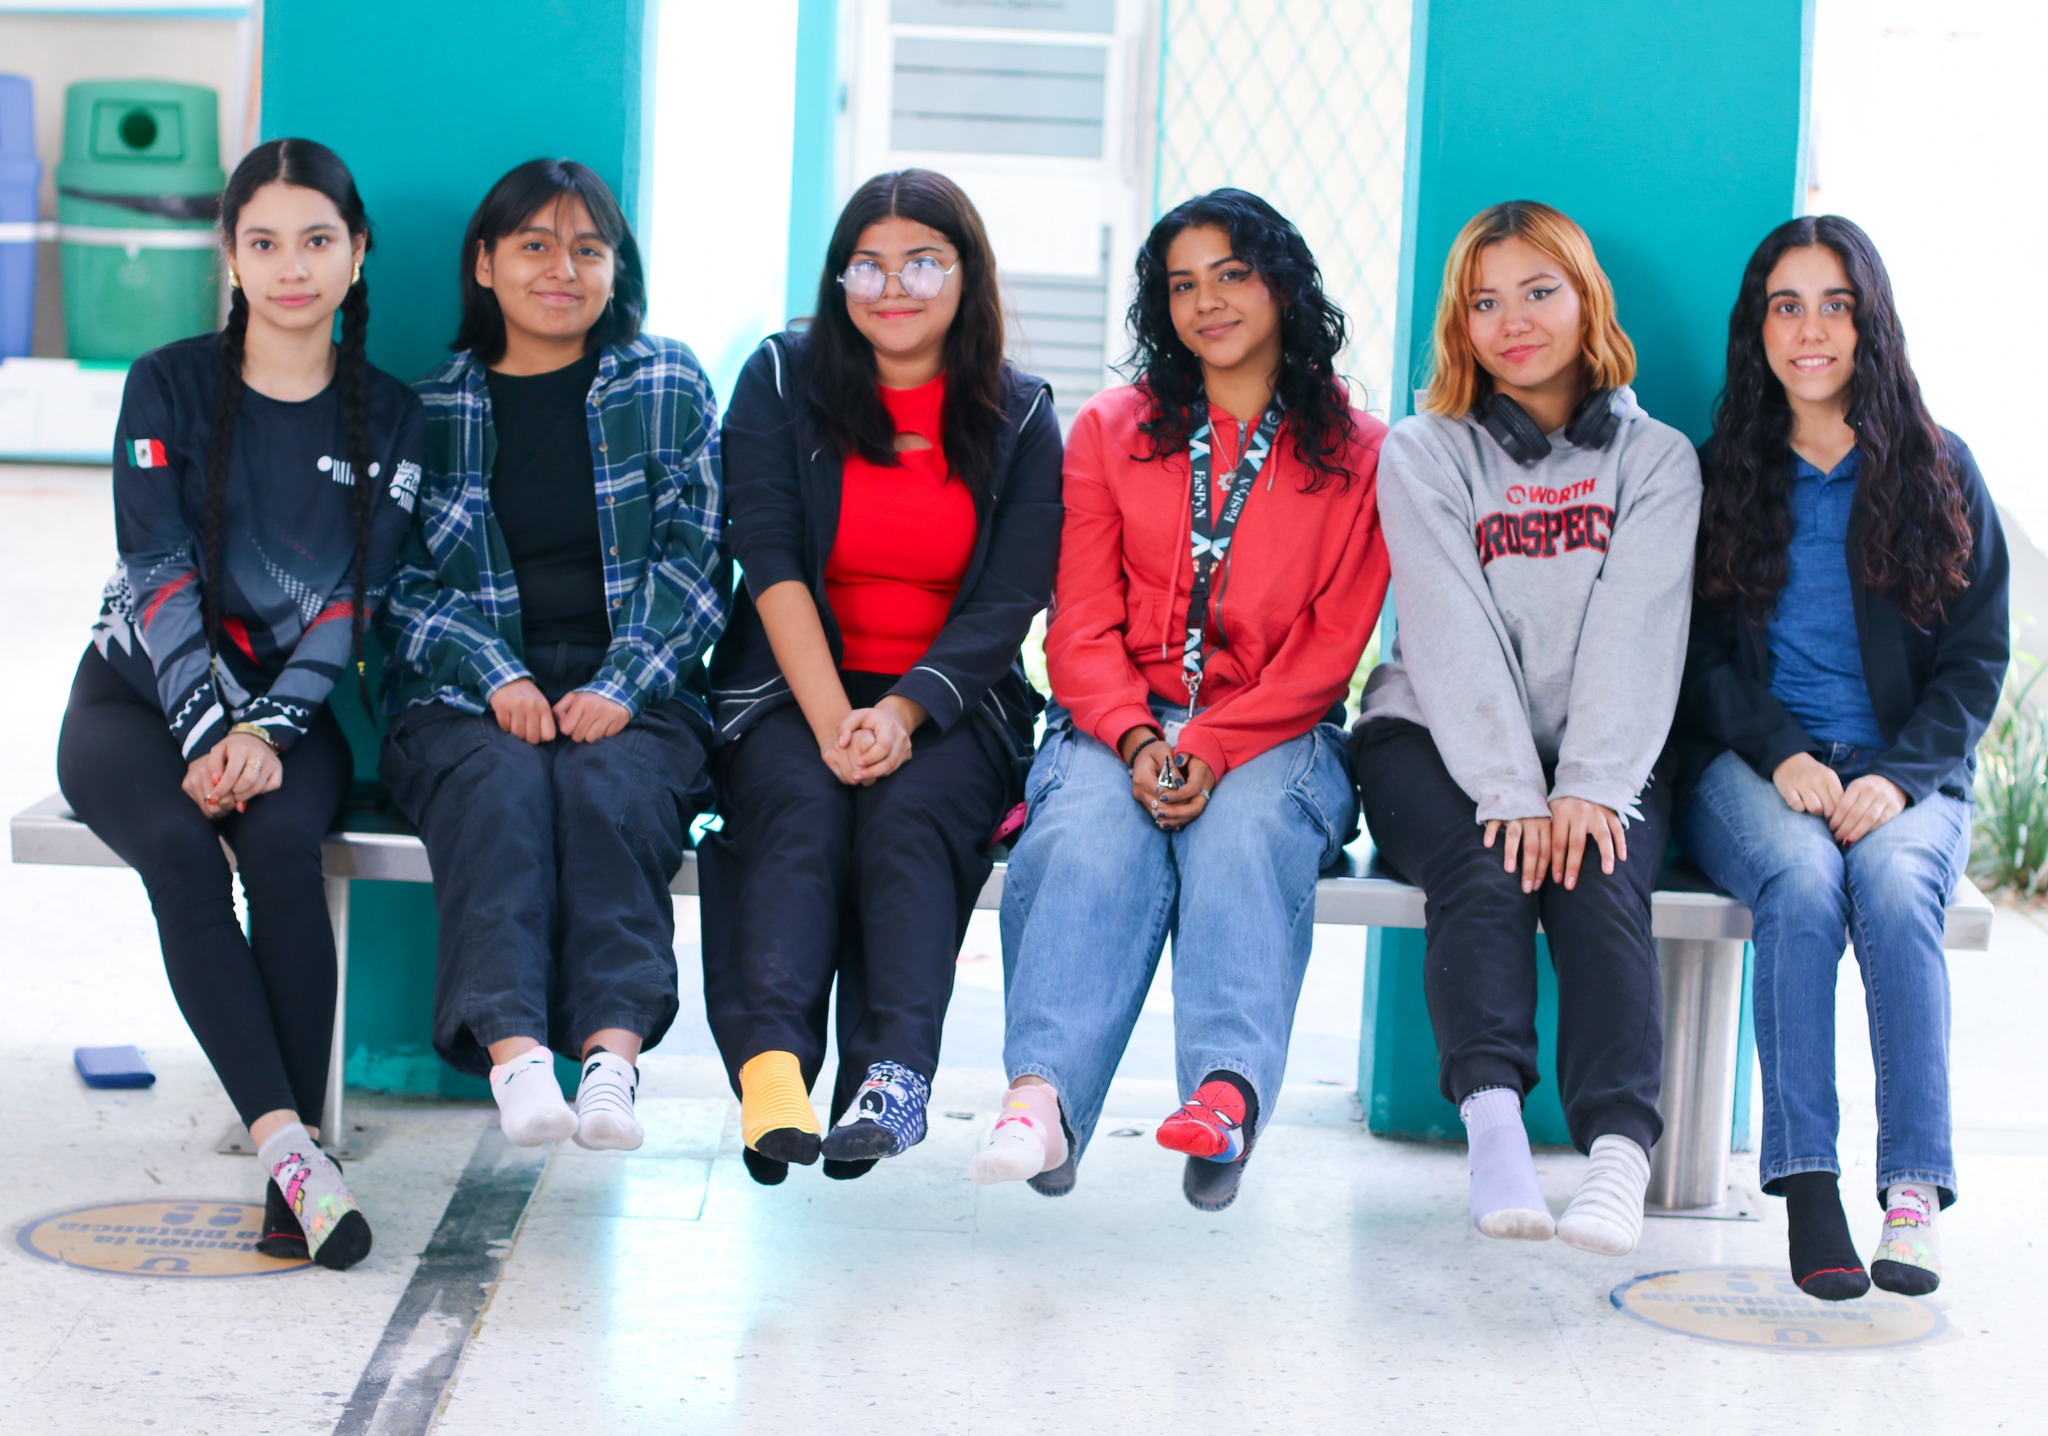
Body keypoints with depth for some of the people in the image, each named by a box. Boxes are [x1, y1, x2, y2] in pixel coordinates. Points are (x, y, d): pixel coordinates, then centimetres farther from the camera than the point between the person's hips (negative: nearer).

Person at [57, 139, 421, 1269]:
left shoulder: (387, 419, 5)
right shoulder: (169, 386, 1)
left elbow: (353, 602, -3)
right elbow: (158, 575, -8)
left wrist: (269, 729, -20)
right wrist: (208, 732, -22)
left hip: (289, 702, 1)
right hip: (140, 693, -1)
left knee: (281, 841, -32)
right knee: (178, 849, -32)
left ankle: (293, 1156, -29)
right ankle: (286, 1143, -38)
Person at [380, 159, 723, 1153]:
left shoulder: (667, 386, 13)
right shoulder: (428, 408, 13)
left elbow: (690, 557, 4)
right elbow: (406, 582, 7)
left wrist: (622, 686, -12)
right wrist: (499, 677, -12)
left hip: (636, 695, 0)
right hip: (469, 695, 0)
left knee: (608, 789, -33)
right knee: (501, 787, -33)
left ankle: (613, 1047, -48)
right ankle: (511, 1048, -49)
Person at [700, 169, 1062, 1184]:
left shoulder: (1018, 419, 6)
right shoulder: (781, 380, 5)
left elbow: (1006, 605, -3)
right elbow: (771, 564, -6)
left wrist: (900, 715, -20)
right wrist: (831, 720, -20)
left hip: (950, 707, 0)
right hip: (789, 690, 0)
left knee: (908, 808, -30)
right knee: (800, 802, -30)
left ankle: (893, 1075, -43)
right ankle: (770, 1064, -48)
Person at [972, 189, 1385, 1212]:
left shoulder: (1359, 454, 11)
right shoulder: (1110, 429, 17)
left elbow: (1330, 646, 1)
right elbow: (1081, 625, 7)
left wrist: (1214, 748, -15)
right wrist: (1139, 741, -14)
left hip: (1274, 737, -1)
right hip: (1115, 726, 1)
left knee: (1243, 832, -35)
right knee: (1096, 834, -33)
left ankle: (1227, 1093, -57)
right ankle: (1041, 1099, -54)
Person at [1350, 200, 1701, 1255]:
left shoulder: (1657, 461, 9)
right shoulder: (1424, 456, 6)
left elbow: (1638, 635, -5)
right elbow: (1454, 636, -8)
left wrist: (1589, 787, -20)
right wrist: (1513, 794, -21)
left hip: (1606, 758, 1)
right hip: (1440, 745, 0)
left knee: (1600, 879, -28)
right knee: (1485, 871, -30)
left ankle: (1619, 1147, -43)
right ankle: (1492, 1119, -45)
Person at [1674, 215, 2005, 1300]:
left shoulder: (1939, 473, 10)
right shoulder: (1718, 475, 12)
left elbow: (1976, 661, 6)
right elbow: (1697, 653, 7)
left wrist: (1899, 776, -12)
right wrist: (1781, 755, -11)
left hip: (1905, 776, 0)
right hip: (1748, 769, 0)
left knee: (1893, 880, -34)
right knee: (1802, 878, -33)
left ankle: (1915, 1189, -36)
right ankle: (1805, 1187, -35)